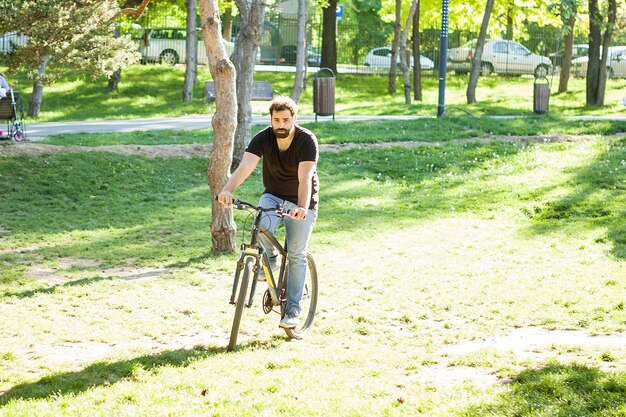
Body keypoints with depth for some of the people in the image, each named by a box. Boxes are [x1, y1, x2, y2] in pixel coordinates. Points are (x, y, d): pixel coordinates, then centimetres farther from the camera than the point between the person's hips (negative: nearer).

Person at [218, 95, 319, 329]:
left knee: (296, 255, -6)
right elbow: (245, 166, -30)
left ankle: (292, 310, 3)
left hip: (301, 201, -2)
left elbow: (305, 178, -34)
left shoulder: (307, 141, -22)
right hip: (273, 196, 2)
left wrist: (302, 207, -51)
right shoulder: (263, 139, -16)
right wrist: (228, 189, -49)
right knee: (262, 226, -30)